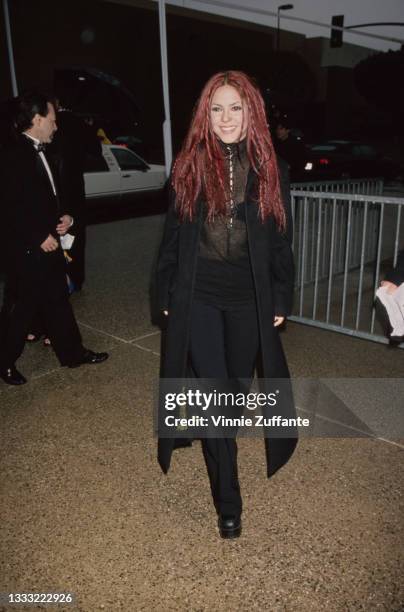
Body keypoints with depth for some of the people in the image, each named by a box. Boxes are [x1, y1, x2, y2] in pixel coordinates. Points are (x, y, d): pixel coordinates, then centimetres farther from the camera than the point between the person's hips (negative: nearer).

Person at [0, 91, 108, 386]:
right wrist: (39, 238, -17)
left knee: (58, 302, 16)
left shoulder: (41, 154, 10)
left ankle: (72, 353, 29)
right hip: (25, 252, -8)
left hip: (50, 246, 8)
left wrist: (65, 217, 3)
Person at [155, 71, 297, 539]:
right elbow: (172, 236, 4)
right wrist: (166, 297, 3)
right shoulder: (188, 168, 0)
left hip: (249, 299, 2)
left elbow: (281, 241, 5)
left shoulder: (269, 170, 1)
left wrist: (281, 299, 2)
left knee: (238, 385, 14)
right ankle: (228, 504, 10)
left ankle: (216, 434, 47)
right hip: (198, 297, -1)